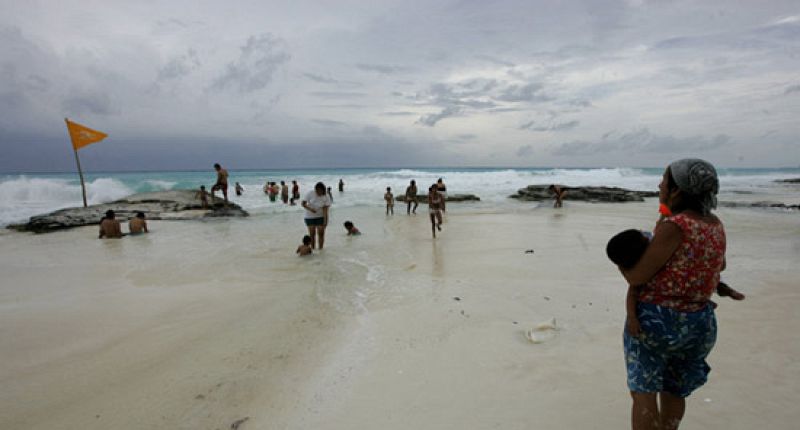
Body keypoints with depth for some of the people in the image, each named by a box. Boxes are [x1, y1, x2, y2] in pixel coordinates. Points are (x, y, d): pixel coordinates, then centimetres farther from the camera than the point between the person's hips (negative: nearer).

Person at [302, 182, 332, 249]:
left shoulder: (326, 197, -16)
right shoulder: (310, 193, -16)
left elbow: (325, 210, -19)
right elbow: (303, 203, -13)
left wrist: (325, 221, -26)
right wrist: (310, 209, -29)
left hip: (320, 217, 0)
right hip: (310, 217, 0)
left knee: (321, 233, -5)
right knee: (312, 233, -1)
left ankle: (320, 249, 4)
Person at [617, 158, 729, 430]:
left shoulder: (673, 228, -21)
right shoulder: (715, 226, 2)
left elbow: (636, 277, -19)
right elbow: (720, 265, 22)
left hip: (656, 319, -7)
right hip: (701, 323, 8)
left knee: (643, 393, 5)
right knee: (674, 390, 25)